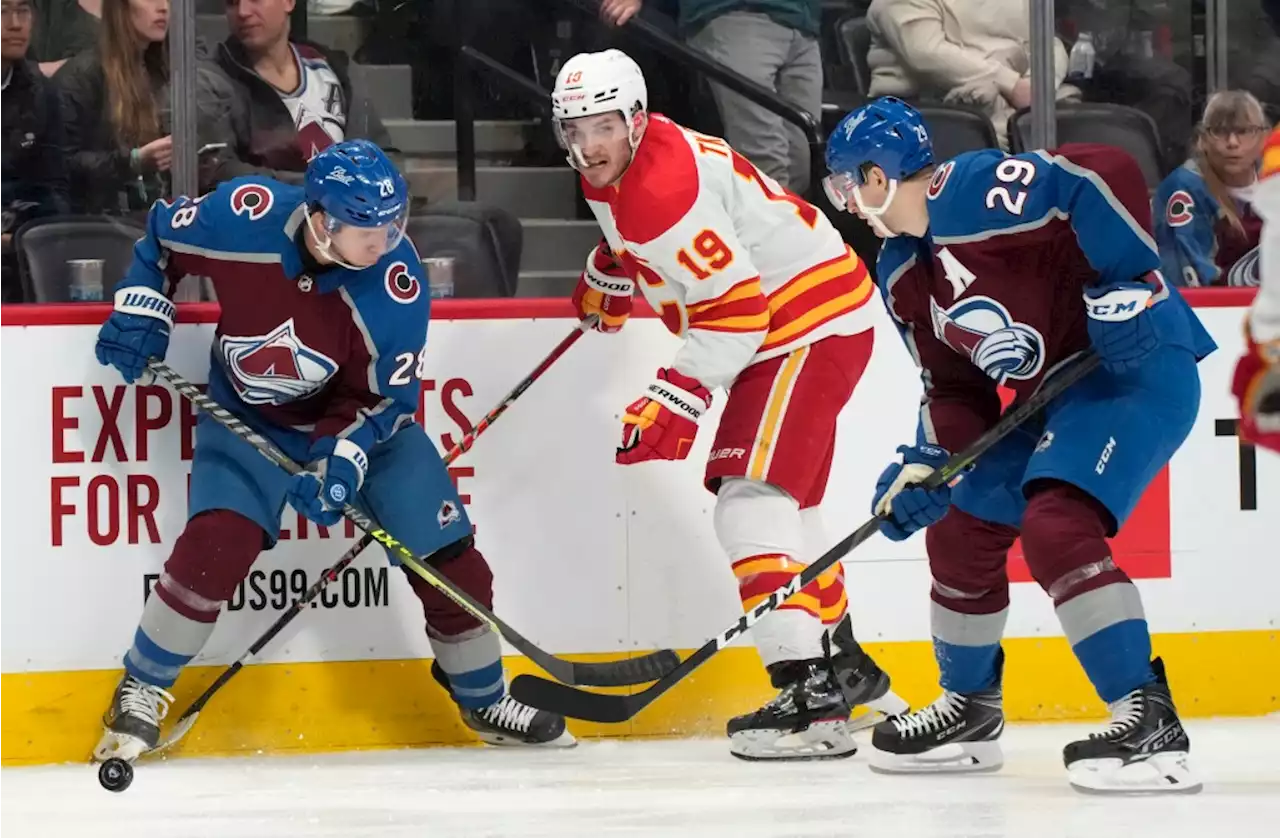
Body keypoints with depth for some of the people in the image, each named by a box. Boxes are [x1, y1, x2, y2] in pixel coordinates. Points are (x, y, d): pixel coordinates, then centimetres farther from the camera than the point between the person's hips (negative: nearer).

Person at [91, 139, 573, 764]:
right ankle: (141, 690, -4)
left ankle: (485, 701, 23)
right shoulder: (246, 217, -28)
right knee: (216, 543, -23)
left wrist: (342, 460, -30)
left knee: (447, 558, -2)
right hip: (248, 411, -1)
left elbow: (384, 397, -17)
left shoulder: (397, 283, -27)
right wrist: (141, 309, -9)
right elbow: (163, 237, -4)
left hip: (362, 419, 1)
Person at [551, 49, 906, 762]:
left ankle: (812, 699, -24)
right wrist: (610, 276, 20)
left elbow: (732, 306, -29)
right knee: (784, 506, 22)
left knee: (754, 504, -19)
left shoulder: (665, 186, -26)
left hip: (812, 323, -11)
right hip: (772, 328, 11)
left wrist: (679, 398, -30)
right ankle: (844, 666, 36)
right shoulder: (612, 169, 5)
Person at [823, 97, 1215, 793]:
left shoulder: (971, 192, -19)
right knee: (959, 532, 15)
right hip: (1057, 391, 11)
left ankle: (1150, 724, -28)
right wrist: (925, 468, 2)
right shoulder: (904, 277, 12)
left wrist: (1125, 282, -26)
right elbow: (952, 385, 15)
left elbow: (1108, 175, -25)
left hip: (1139, 360, -11)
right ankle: (970, 710, 34)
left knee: (1055, 527, -27)